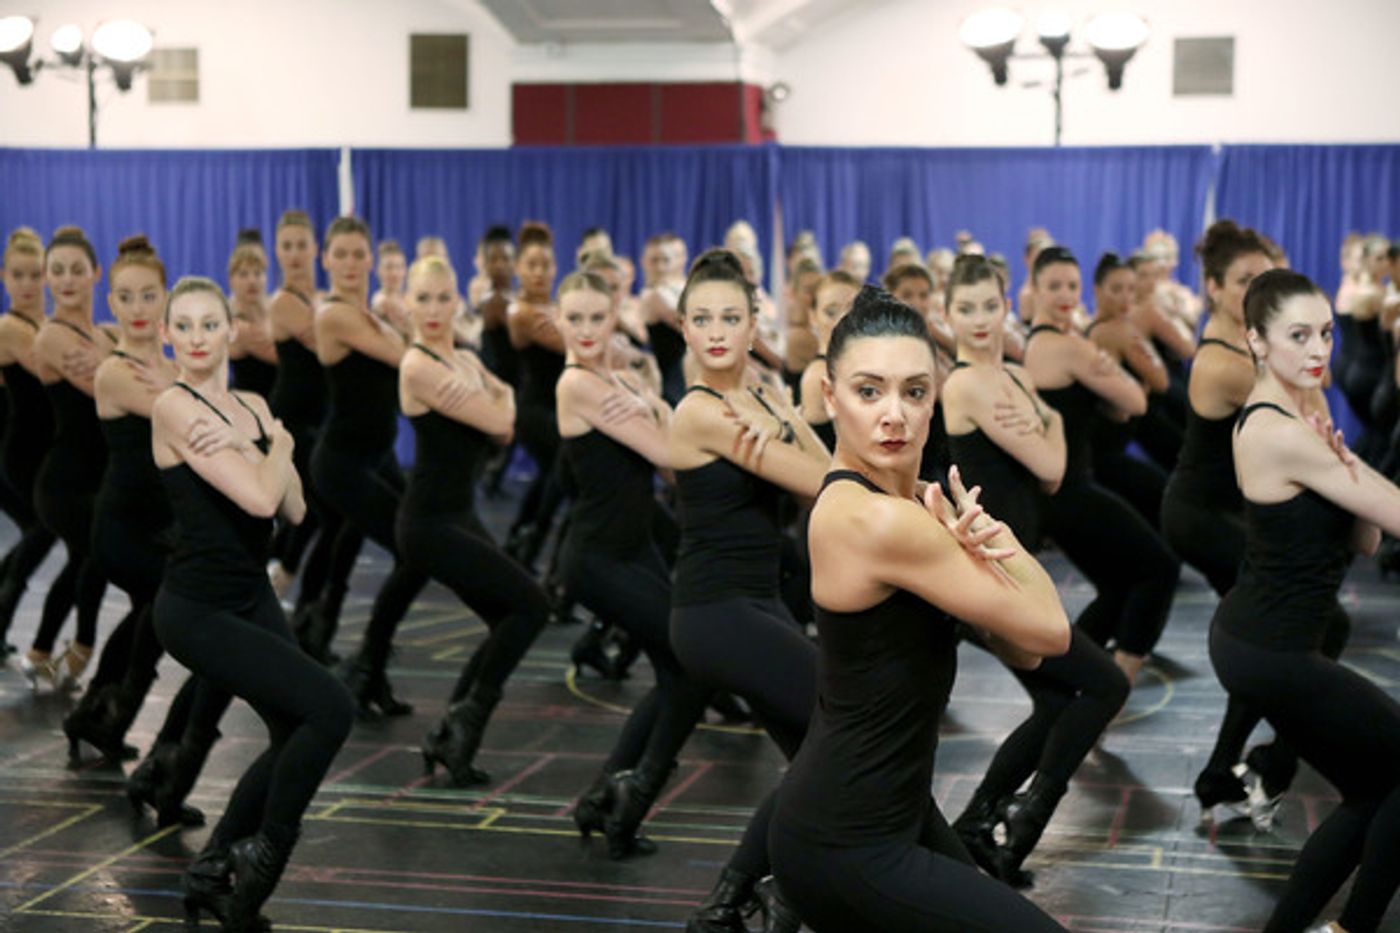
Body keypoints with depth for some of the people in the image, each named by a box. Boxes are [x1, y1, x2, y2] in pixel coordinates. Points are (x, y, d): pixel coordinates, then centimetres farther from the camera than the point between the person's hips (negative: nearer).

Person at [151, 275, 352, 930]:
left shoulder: (252, 406, 9)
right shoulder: (174, 407, -15)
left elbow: (293, 508, -1)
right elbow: (258, 498, -24)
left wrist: (248, 448, -15)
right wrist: (278, 446, -6)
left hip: (252, 597, 8)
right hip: (199, 610, -8)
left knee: (296, 734, 14)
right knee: (330, 709, -16)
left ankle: (212, 871, 28)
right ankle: (262, 852, 2)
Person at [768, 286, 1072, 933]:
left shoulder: (908, 501, 5)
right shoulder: (873, 520, -24)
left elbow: (1023, 651, 2)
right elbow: (1050, 631, -16)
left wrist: (977, 550, -14)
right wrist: (997, 542, -1)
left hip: (892, 804, 10)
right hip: (847, 848, -10)